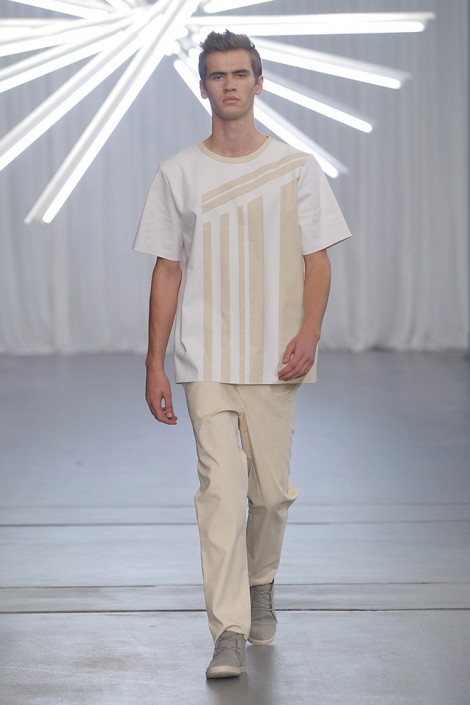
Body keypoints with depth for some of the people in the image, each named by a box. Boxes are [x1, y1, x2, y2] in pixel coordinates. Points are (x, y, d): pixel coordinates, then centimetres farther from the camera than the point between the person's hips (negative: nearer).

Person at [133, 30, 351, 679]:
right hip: (205, 362, -1)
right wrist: (153, 368, 2)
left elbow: (317, 260, 4)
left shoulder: (297, 168, 4)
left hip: (274, 362, 1)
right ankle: (229, 635, -10)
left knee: (271, 491, 7)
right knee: (221, 490, -11)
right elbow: (167, 272, 6)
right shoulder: (178, 175, 5)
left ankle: (261, 587, 36)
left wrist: (308, 332, -13)